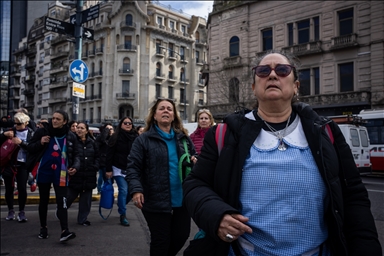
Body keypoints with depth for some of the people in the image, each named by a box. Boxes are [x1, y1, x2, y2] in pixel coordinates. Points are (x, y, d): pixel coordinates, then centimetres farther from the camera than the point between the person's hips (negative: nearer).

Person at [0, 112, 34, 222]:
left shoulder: (31, 133, 1)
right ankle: (10, 211, 22)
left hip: (22, 165, -2)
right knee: (9, 189, 8)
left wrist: (21, 142, -22)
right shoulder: (11, 131, 6)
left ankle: (21, 212, 10)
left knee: (22, 189, -4)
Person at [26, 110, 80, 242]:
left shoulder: (71, 136, 0)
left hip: (60, 174, 0)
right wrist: (40, 143, -19)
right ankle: (43, 228, 27)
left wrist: (75, 166, -13)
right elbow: (30, 148, 2)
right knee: (44, 201, 13)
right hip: (44, 172, 1)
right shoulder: (42, 131, -3)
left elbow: (76, 154, 7)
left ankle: (64, 231, -11)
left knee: (62, 202, -6)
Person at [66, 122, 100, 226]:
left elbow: (97, 156, 14)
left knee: (86, 198, 8)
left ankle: (83, 218, 22)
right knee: (69, 196, 4)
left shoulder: (92, 143, 8)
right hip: (74, 175, -3)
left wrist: (95, 167, 2)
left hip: (88, 176, 4)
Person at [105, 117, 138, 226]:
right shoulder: (115, 137, -4)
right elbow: (109, 154, -6)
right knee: (124, 190, -9)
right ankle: (123, 215, 3)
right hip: (119, 169, -4)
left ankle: (121, 206, 36)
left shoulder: (136, 137, 4)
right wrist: (108, 170, -10)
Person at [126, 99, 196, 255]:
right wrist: (136, 190, -23)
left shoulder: (183, 137, 10)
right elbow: (133, 167, -8)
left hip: (182, 199, 5)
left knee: (181, 236, 16)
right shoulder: (144, 139, -4)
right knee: (161, 240, 6)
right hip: (157, 201, -5)